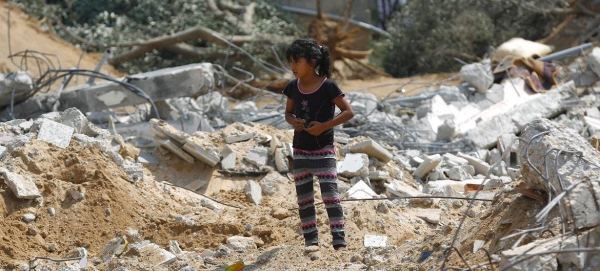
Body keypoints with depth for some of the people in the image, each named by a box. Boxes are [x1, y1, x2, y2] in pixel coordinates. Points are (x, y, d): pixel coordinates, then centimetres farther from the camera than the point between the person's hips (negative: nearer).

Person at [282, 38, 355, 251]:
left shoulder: (328, 87, -13)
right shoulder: (293, 87, 2)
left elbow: (348, 112, -11)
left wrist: (324, 126, -20)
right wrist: (293, 121, -9)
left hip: (323, 149, -5)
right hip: (300, 150, 6)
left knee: (330, 195, -11)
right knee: (304, 198, 8)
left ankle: (339, 241, -9)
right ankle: (310, 241, 16)